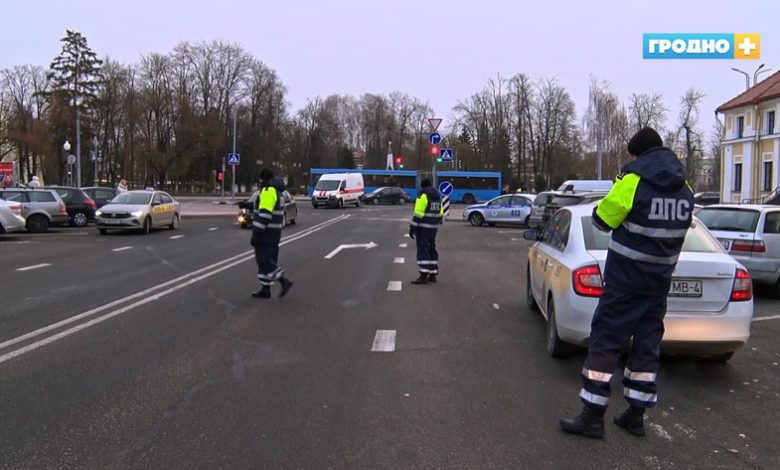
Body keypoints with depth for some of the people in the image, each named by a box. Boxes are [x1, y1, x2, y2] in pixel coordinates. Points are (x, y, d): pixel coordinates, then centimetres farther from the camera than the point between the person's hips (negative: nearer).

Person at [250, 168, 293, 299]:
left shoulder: (268, 191, -14)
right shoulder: (276, 191, 18)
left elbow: (264, 214, -22)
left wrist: (256, 233, -22)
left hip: (266, 233, -10)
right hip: (273, 233, 10)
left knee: (265, 261, -7)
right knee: (266, 260, 12)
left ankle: (284, 281, -11)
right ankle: (265, 289, 14)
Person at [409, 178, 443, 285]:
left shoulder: (423, 196, -12)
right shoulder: (437, 197, 14)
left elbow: (418, 214, -17)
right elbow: (440, 213, 16)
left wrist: (412, 228, -13)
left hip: (423, 227, -8)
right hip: (433, 227, 8)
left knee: (423, 249, -7)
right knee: (431, 249, 15)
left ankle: (424, 275, -12)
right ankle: (432, 274, 18)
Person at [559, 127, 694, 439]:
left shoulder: (633, 181, -14)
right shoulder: (684, 189, 7)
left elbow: (602, 220, -8)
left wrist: (617, 198, 10)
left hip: (625, 280, -6)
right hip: (659, 281, 7)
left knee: (604, 342, -1)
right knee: (647, 345, 12)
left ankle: (593, 416, 0)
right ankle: (636, 415, 19)